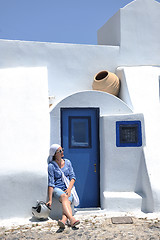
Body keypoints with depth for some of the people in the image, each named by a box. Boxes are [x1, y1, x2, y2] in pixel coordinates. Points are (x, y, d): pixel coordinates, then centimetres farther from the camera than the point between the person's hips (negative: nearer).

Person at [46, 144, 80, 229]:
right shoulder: (51, 166, -2)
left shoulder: (67, 162, 11)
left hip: (68, 189, 3)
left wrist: (69, 188, -8)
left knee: (67, 202, -29)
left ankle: (63, 220, -55)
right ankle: (72, 219, -56)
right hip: (57, 189, -3)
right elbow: (51, 183, -5)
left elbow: (72, 177, 10)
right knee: (64, 197, -36)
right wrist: (50, 199, -10)